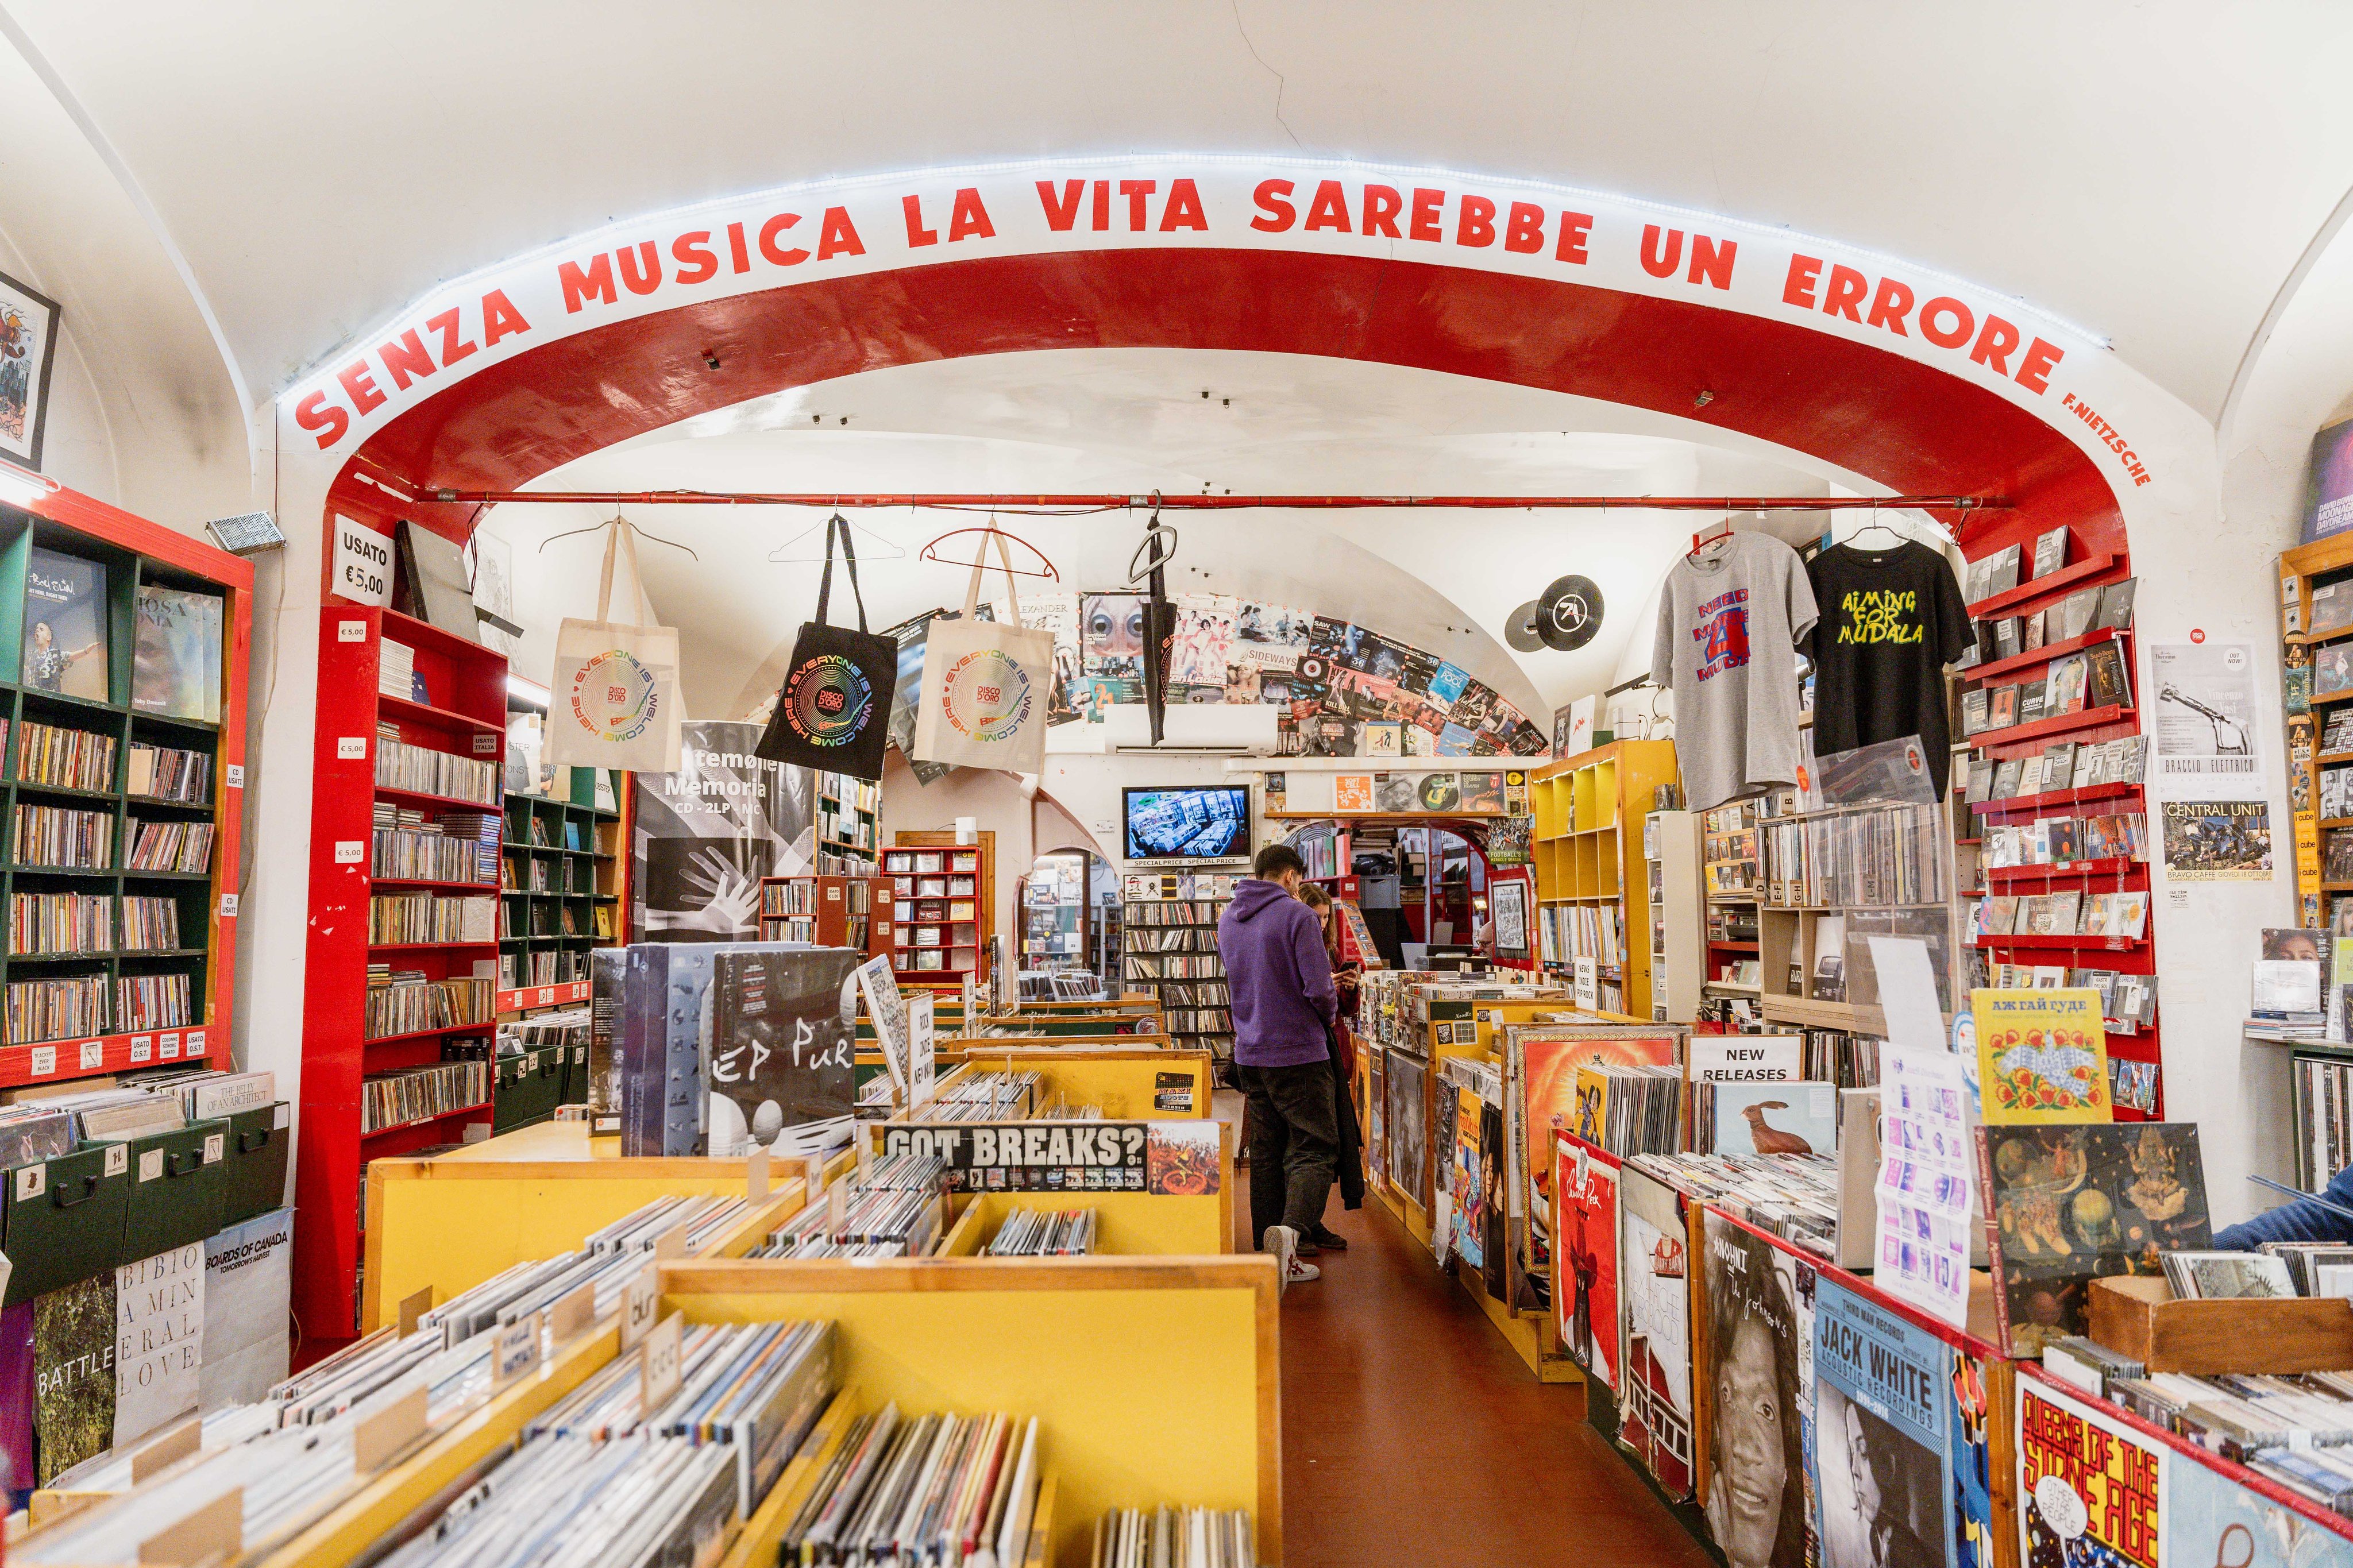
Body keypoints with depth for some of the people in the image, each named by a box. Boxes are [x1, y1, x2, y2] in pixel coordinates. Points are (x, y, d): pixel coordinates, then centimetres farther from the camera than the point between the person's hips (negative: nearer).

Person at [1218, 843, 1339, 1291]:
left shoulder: (1227, 920, 10)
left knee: (1266, 1156, 12)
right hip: (1298, 1052, -6)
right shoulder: (1296, 915, -12)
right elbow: (1318, 989, -17)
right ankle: (1292, 1229, -24)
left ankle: (1270, 1256, 15)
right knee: (1314, 1150, -2)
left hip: (1249, 1056, 6)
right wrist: (1327, 1019, 3)